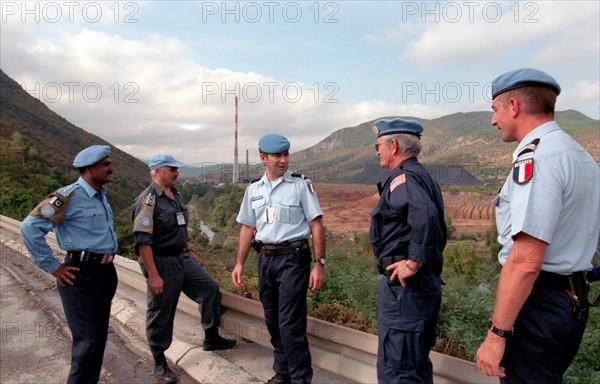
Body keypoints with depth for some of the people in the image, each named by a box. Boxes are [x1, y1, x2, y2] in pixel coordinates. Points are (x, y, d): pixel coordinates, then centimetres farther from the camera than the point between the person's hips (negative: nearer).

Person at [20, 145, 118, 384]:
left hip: (105, 273, 8)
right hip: (82, 275, -8)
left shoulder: (101, 194, 11)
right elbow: (30, 227, -20)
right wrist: (53, 267, -16)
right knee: (90, 338, -5)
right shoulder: (69, 196, -16)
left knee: (98, 336, 17)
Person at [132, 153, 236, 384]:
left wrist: (190, 252, 23)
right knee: (161, 313, 5)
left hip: (182, 258, 8)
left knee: (210, 289, 11)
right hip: (161, 263, -8)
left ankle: (211, 338, 28)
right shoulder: (148, 200, -18)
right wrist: (153, 276, -25)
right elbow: (143, 241, -22)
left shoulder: (174, 195, 9)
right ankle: (159, 362, 24)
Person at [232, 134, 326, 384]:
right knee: (273, 322, 14)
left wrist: (319, 264, -12)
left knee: (290, 323, -5)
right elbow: (248, 228, 14)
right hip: (265, 259, 5)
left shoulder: (301, 185, -5)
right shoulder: (253, 189, 9)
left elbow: (316, 225, -7)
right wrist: (240, 263, 11)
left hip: (293, 259, -5)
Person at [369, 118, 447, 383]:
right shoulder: (422, 176, 17)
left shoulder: (402, 177, -14)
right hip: (428, 280, 10)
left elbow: (425, 215, -35)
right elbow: (440, 231, 22)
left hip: (404, 284, -10)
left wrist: (414, 263, -27)